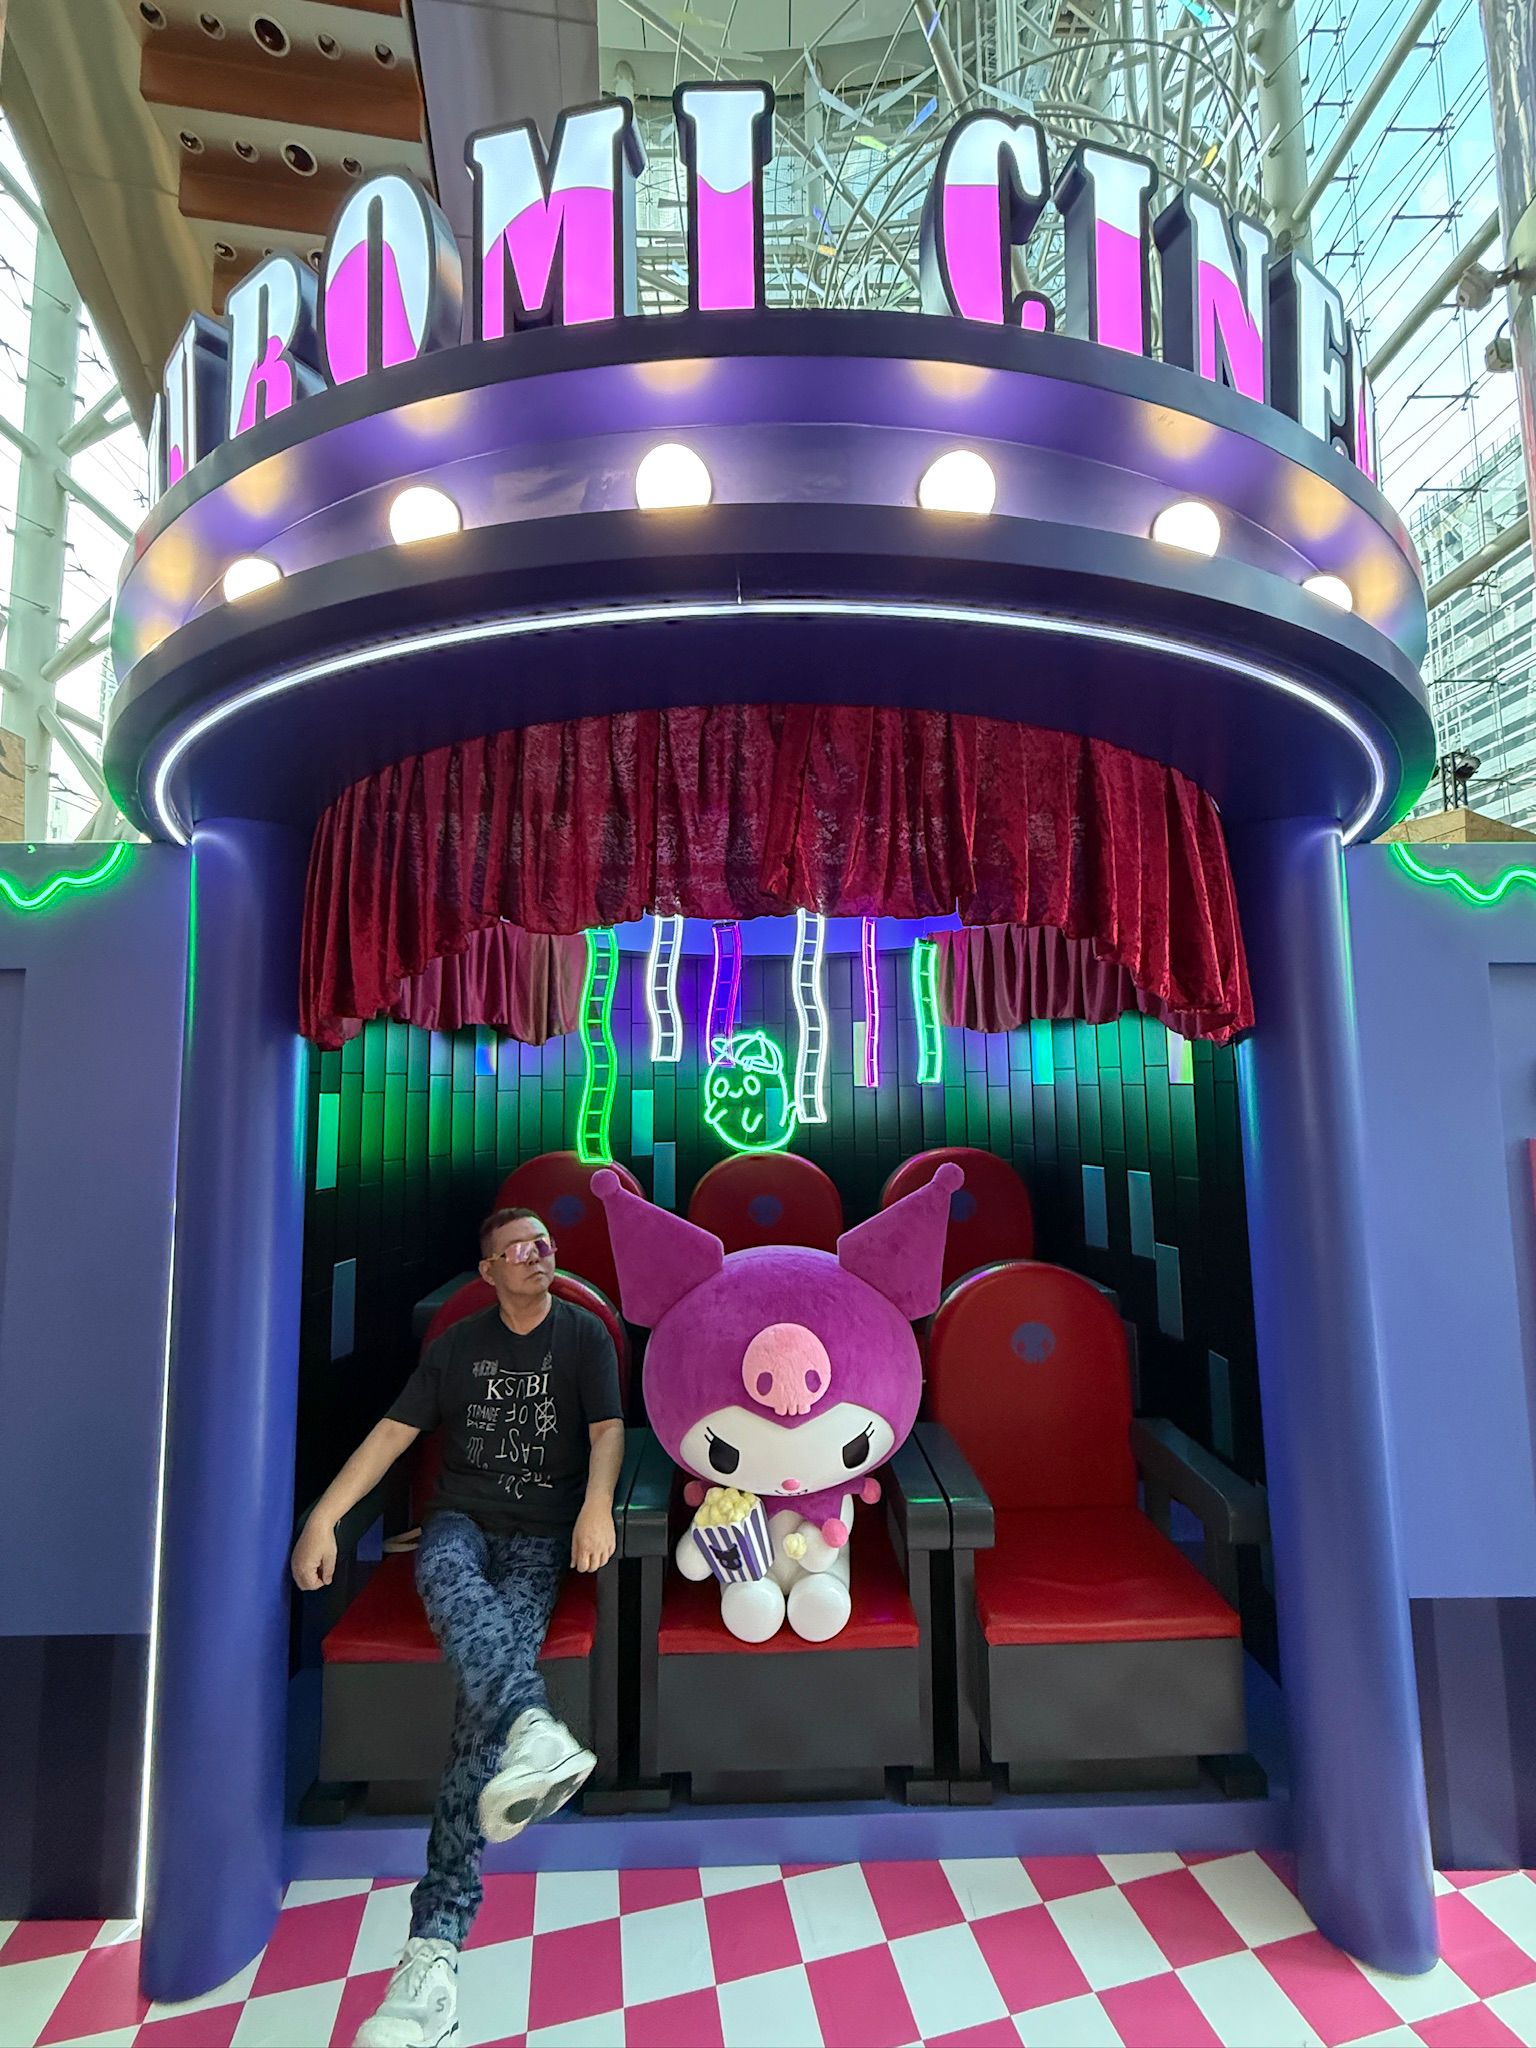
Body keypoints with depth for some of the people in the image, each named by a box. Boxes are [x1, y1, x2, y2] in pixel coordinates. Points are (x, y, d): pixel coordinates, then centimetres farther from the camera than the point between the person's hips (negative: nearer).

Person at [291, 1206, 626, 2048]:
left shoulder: (584, 1334, 4)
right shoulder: (458, 1343, 8)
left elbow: (608, 1428, -3)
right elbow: (395, 1429, 5)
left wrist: (597, 1505, -23)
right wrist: (324, 1514, -7)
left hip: (540, 1534, -2)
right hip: (460, 1518, 2)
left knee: (484, 1676, -26)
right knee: (452, 1586, -36)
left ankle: (435, 1945, -29)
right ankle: (533, 1731, -61)